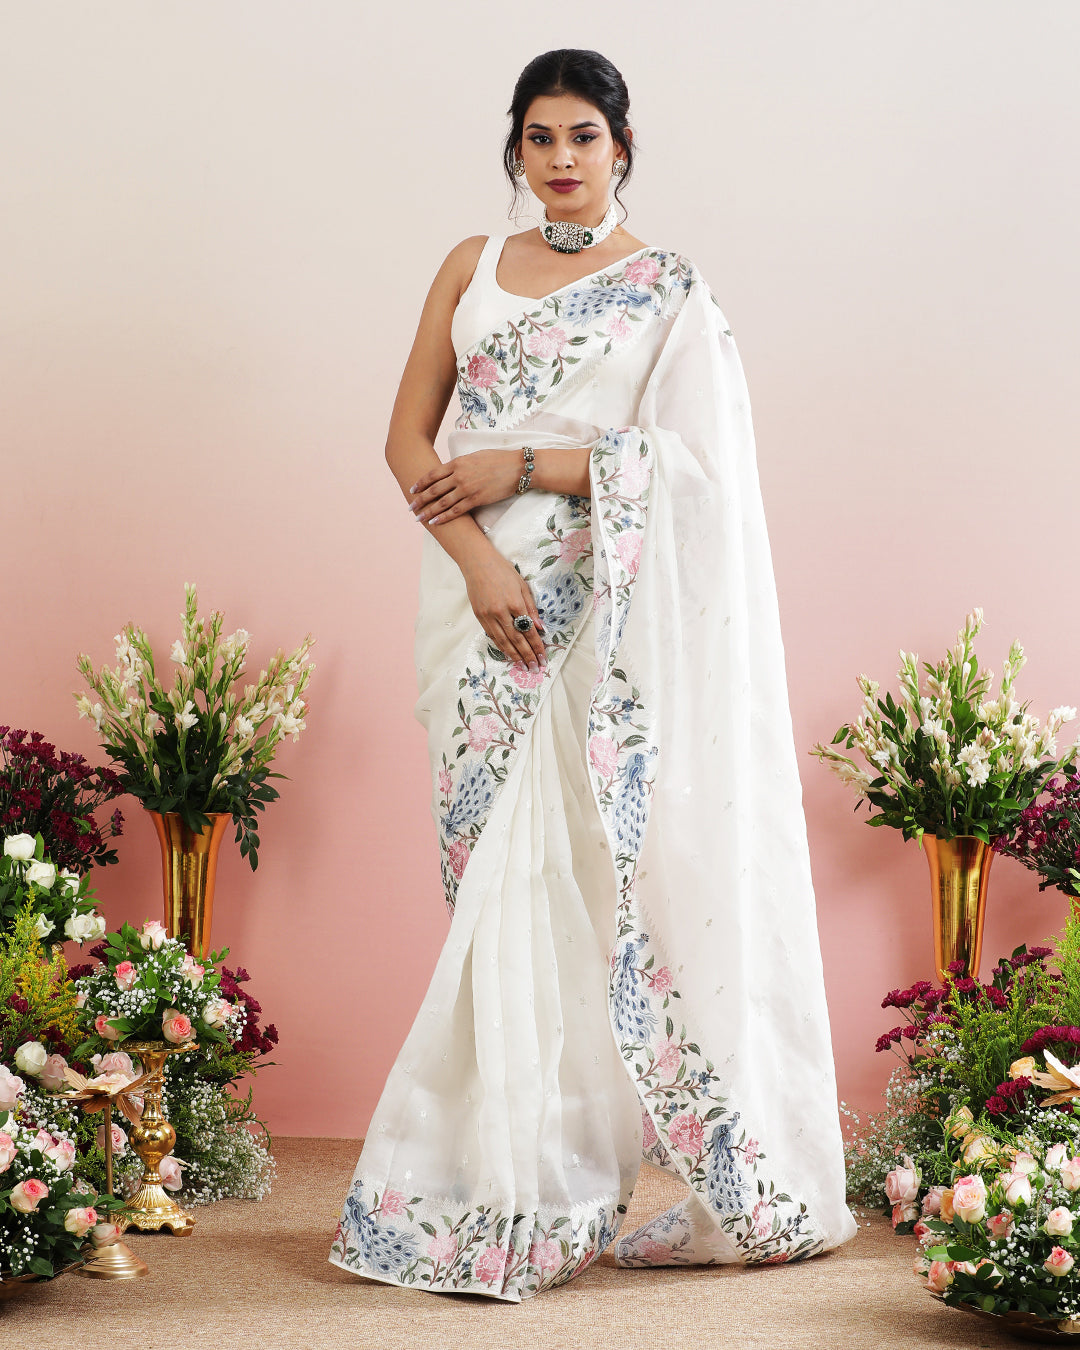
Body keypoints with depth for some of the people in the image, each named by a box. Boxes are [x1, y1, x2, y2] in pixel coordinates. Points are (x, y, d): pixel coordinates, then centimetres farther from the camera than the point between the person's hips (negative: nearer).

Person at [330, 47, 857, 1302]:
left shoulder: (668, 289, 5)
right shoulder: (471, 268, 14)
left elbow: (681, 454, -6)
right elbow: (408, 436, 8)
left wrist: (519, 464, -11)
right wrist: (478, 561, -7)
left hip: (605, 606, -3)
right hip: (485, 592, 3)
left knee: (578, 860, -8)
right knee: (504, 867, 2)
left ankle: (547, 1179, 2)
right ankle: (512, 1180, 10)